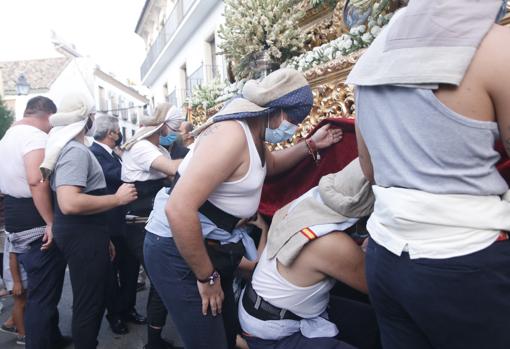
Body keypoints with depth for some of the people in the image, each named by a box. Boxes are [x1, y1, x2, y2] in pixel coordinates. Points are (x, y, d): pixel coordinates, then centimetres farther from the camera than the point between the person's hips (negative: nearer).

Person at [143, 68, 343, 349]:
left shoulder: (253, 132, 6)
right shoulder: (232, 135, -25)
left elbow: (270, 165, 30)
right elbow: (179, 209, -32)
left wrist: (310, 145, 13)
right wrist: (207, 277, -21)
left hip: (208, 245, 9)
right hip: (177, 250, -9)